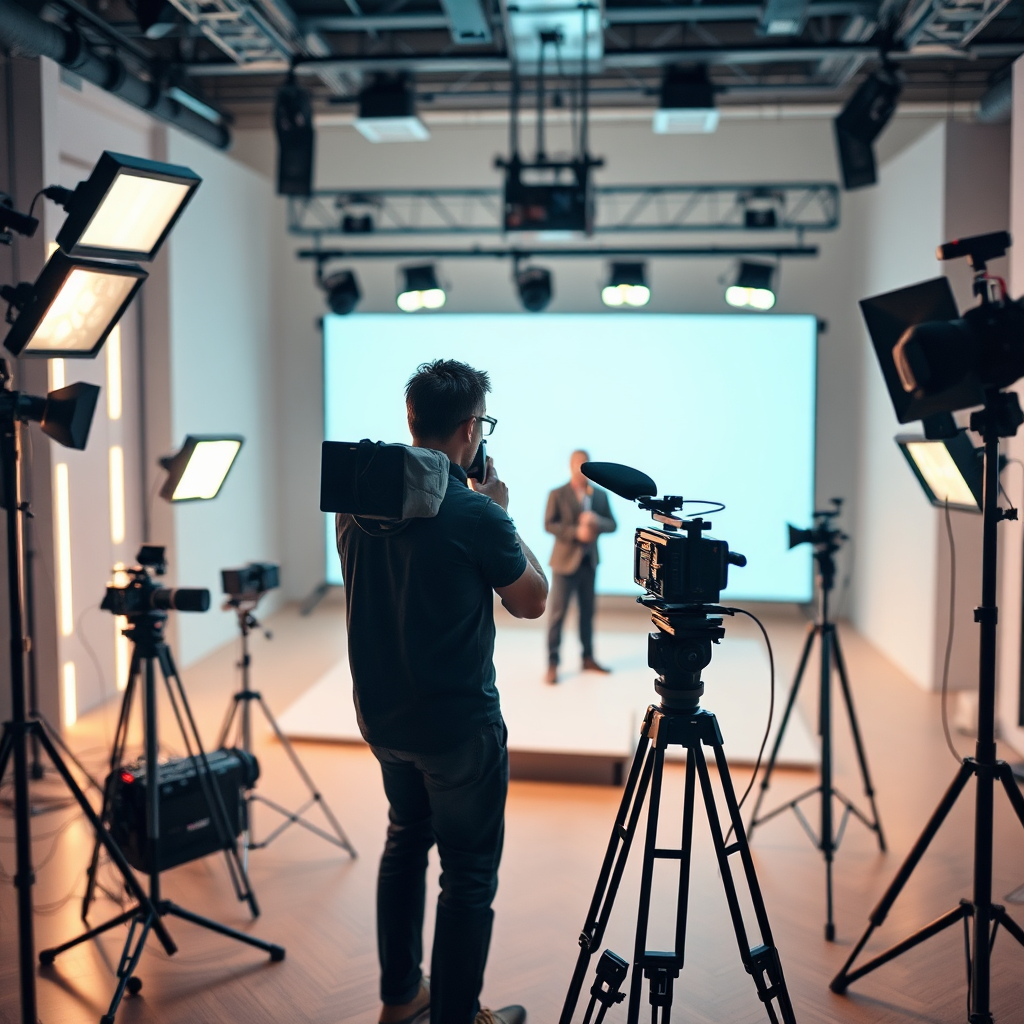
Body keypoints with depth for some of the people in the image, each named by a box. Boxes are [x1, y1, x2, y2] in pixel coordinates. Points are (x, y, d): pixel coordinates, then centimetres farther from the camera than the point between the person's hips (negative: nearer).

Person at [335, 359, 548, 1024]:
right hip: (457, 722, -7)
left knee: (407, 839, 24)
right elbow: (532, 601, -7)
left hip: (382, 714, 7)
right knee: (469, 872, 7)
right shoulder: (474, 513, -21)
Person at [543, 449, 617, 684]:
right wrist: (576, 532, -23)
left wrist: (597, 521, -14)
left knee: (587, 611, 12)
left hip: (589, 561, 5)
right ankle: (552, 664, 1)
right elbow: (549, 524, -12)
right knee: (558, 614, -4)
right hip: (565, 561, -5)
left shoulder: (600, 494, 10)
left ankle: (588, 658, 23)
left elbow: (612, 525, 7)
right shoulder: (557, 494, -4)